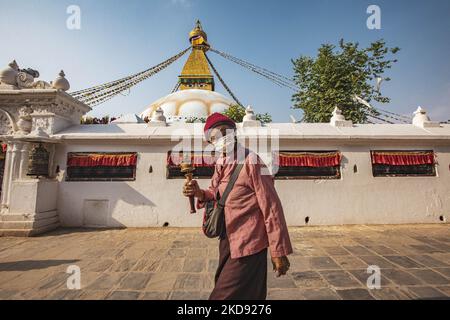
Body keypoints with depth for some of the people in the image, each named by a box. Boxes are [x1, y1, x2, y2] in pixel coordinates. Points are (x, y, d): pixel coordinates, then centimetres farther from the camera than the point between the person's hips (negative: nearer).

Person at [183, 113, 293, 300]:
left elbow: (271, 207, -19)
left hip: (247, 245, -8)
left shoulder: (251, 162, -19)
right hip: (228, 241, 8)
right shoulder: (220, 164, 5)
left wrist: (279, 251, -16)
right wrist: (200, 193, -6)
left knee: (225, 295, 4)